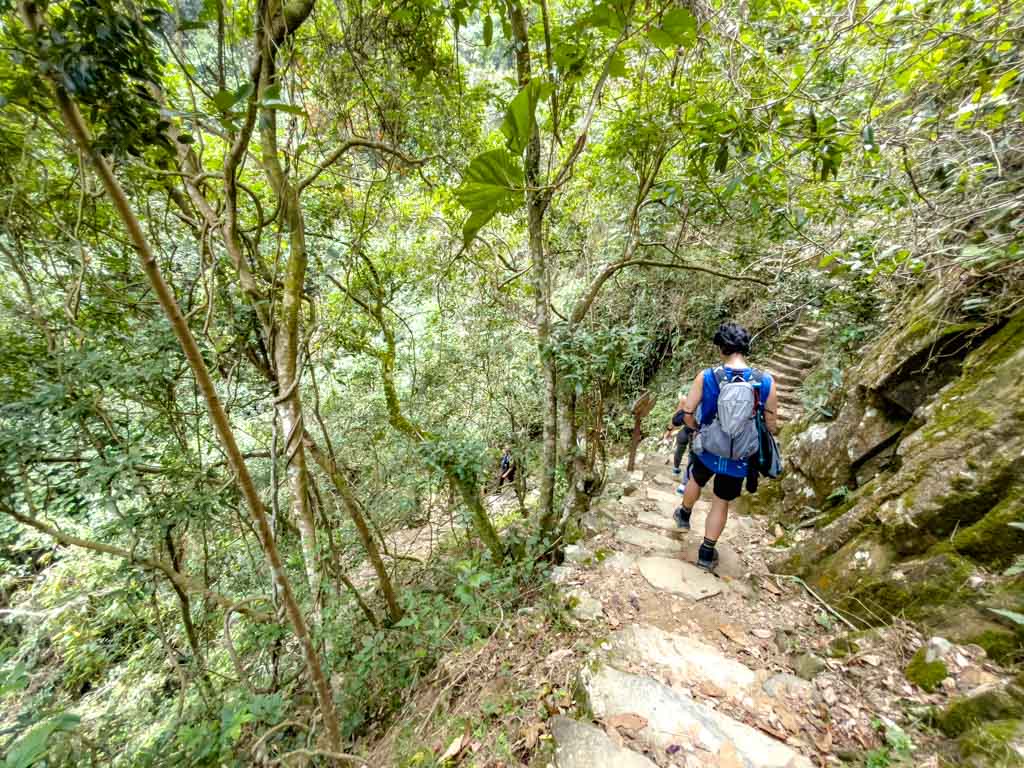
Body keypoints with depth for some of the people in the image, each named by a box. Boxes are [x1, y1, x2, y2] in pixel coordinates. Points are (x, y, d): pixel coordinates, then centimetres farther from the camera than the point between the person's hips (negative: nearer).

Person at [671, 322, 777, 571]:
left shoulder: (706, 377, -16)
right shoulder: (766, 382, -13)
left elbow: (687, 414, -11)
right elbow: (771, 426, -5)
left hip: (706, 450, 0)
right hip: (738, 459, 0)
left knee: (696, 480, 30)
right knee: (721, 503, 17)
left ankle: (684, 516, 55)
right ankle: (706, 554, 30)